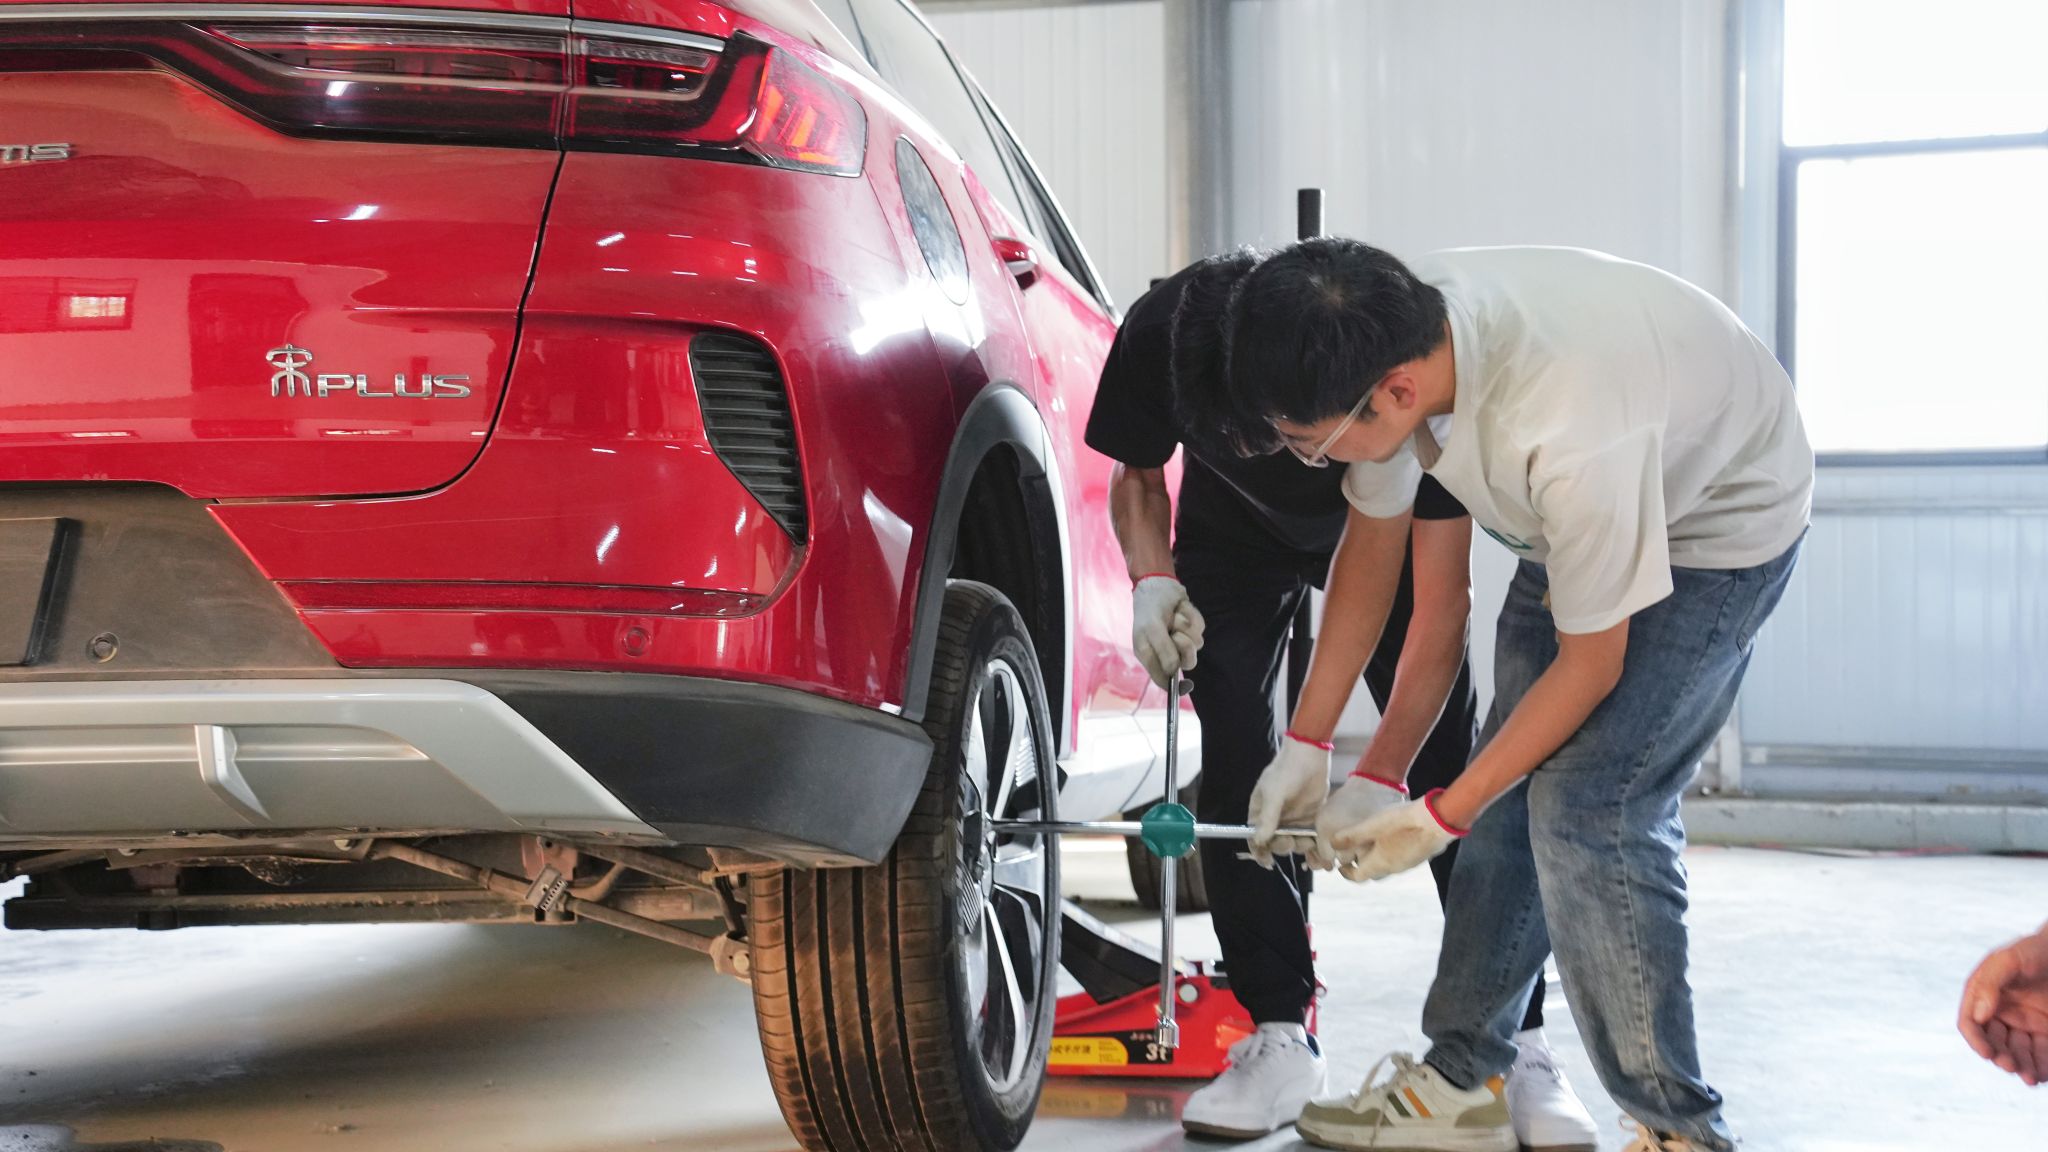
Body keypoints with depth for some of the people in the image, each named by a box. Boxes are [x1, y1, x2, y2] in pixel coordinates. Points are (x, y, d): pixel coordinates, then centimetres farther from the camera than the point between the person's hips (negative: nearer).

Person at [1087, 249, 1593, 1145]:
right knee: (1235, 763, -10)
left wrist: (1379, 778, -46)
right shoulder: (1157, 335, -35)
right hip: (1236, 531, 2)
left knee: (1451, 762, -9)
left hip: (1387, 522, -2)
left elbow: (1440, 606, -39)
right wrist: (1152, 579, -30)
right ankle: (1278, 1036, -4)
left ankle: (1513, 1041, -2)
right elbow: (1136, 473, -10)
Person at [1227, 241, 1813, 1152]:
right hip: (1572, 521, 7)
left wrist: (1439, 817, -21)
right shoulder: (1395, 344, -22)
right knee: (1513, 786, 5)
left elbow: (1591, 662, -27)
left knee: (1587, 804, -16)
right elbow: (1375, 540, -4)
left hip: (1722, 520, -7)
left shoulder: (1565, 434, -42)